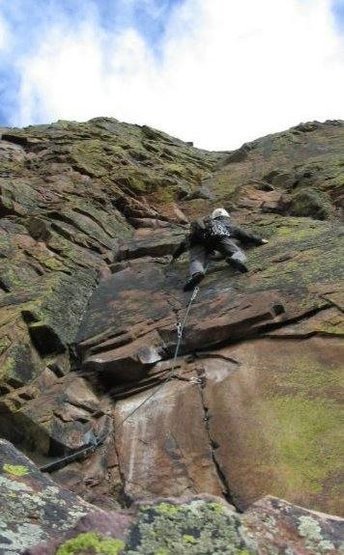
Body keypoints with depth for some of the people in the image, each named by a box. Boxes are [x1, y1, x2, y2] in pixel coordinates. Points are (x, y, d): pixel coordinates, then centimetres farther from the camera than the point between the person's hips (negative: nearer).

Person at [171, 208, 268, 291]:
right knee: (238, 253, -5)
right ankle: (236, 260, -42)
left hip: (198, 239, 2)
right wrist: (259, 240, 57)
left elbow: (184, 242, 47)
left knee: (196, 260, -16)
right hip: (219, 236, -2)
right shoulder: (228, 224, 40)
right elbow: (245, 235, 43)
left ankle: (196, 273, -52)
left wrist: (175, 255, 55)